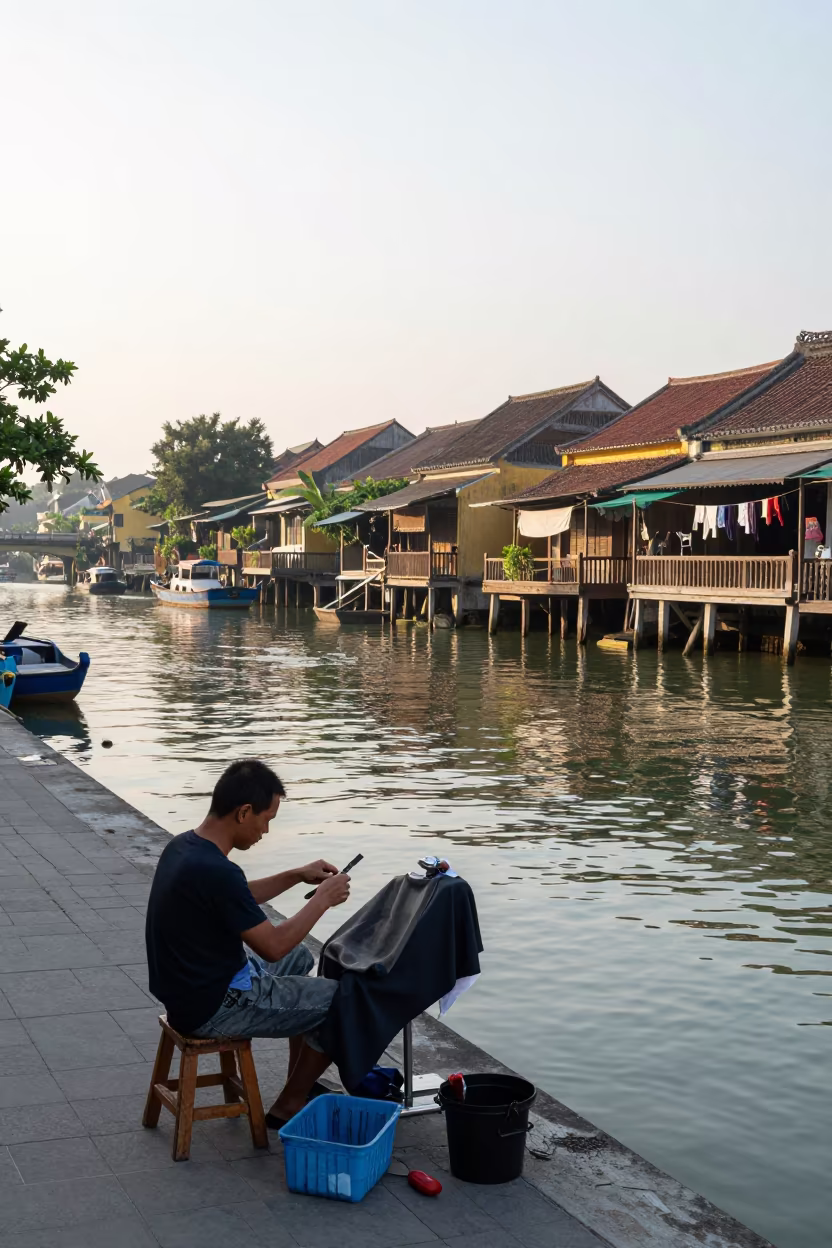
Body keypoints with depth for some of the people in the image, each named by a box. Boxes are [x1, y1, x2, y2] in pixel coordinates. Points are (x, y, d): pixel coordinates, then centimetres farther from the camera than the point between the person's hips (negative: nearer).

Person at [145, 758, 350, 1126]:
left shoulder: (183, 846, 0)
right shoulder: (215, 871, -30)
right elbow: (273, 946, -21)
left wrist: (297, 876, 13)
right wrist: (323, 900, -9)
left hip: (189, 986, 10)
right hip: (213, 1006, -10)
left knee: (300, 958, 28)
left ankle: (302, 1082, 34)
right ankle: (289, 1106, 15)